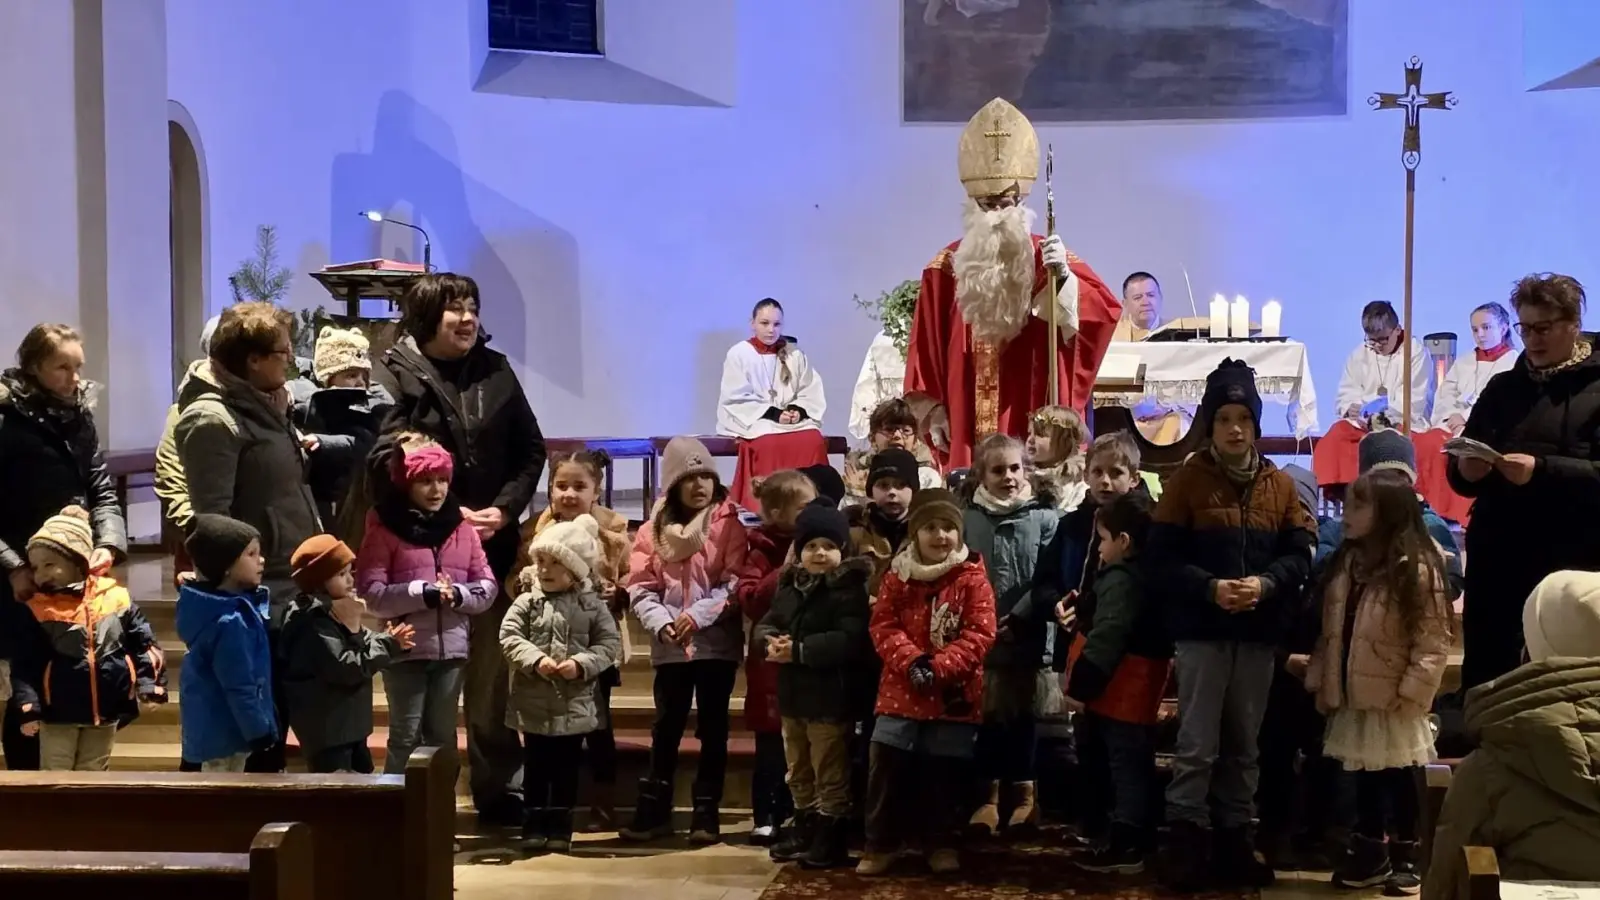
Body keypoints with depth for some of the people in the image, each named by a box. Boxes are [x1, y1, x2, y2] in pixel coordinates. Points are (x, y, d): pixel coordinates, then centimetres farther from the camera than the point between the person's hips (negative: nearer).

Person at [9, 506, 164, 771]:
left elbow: (144, 644, -1)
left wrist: (149, 687, -8)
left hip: (106, 709, 1)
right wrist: (28, 707, -17)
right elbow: (26, 665, -8)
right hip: (58, 712, -1)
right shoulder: (38, 609, -7)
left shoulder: (115, 598, -6)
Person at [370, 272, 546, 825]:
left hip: (492, 546, 4)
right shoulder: (393, 374, -4)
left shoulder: (495, 370, 9)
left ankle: (500, 791, 19)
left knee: (492, 674, 10)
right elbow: (386, 461, -13)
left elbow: (530, 451, 11)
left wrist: (504, 510, -4)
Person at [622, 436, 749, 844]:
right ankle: (654, 810, 16)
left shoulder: (728, 524, 0)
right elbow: (639, 588, 1)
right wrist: (662, 622, -16)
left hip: (717, 642, -2)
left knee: (712, 728, 5)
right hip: (670, 647, 2)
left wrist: (698, 615, -18)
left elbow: (736, 583, -8)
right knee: (666, 728, 7)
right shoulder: (655, 528, 6)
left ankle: (707, 813, 12)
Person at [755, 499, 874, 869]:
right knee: (798, 774, 19)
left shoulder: (850, 589, -14)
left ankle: (832, 842, 10)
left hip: (831, 699, -8)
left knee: (830, 776, 1)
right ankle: (805, 834, 32)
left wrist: (799, 650, -25)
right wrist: (772, 642, -16)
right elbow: (762, 626, 9)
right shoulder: (789, 585, 10)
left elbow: (850, 641, -26)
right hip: (793, 695, 8)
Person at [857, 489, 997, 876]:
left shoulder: (972, 578, -5)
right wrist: (912, 661, -19)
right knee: (886, 768, 2)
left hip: (955, 695, -2)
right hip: (901, 691, 2)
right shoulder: (898, 576, 2)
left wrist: (939, 667, -20)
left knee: (945, 773, 7)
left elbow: (980, 634, -11)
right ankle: (882, 843, 15)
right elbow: (882, 627, -2)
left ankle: (943, 844, 23)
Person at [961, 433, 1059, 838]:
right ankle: (989, 796, 16)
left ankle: (1024, 792, 19)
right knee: (987, 714, 7)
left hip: (1026, 635, -1)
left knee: (1022, 713, 7)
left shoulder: (1044, 516, -1)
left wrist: (1017, 618, -14)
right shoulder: (967, 517, 4)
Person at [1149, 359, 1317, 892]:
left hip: (1259, 632, 3)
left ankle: (1234, 841, 20)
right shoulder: (1187, 480, -2)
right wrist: (1209, 588, -20)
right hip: (1201, 630, -3)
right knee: (1197, 746, -2)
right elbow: (1163, 558, -7)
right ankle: (1186, 843, 5)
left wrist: (1266, 583, -15)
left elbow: (1301, 551, 3)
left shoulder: (1280, 485, 7)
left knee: (1243, 746, 12)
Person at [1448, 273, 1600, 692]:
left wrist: (1542, 470, -27)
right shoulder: (1503, 387, 12)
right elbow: (1458, 474, 11)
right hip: (1495, 557, 4)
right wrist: (1466, 469, -12)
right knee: (1482, 679, 7)